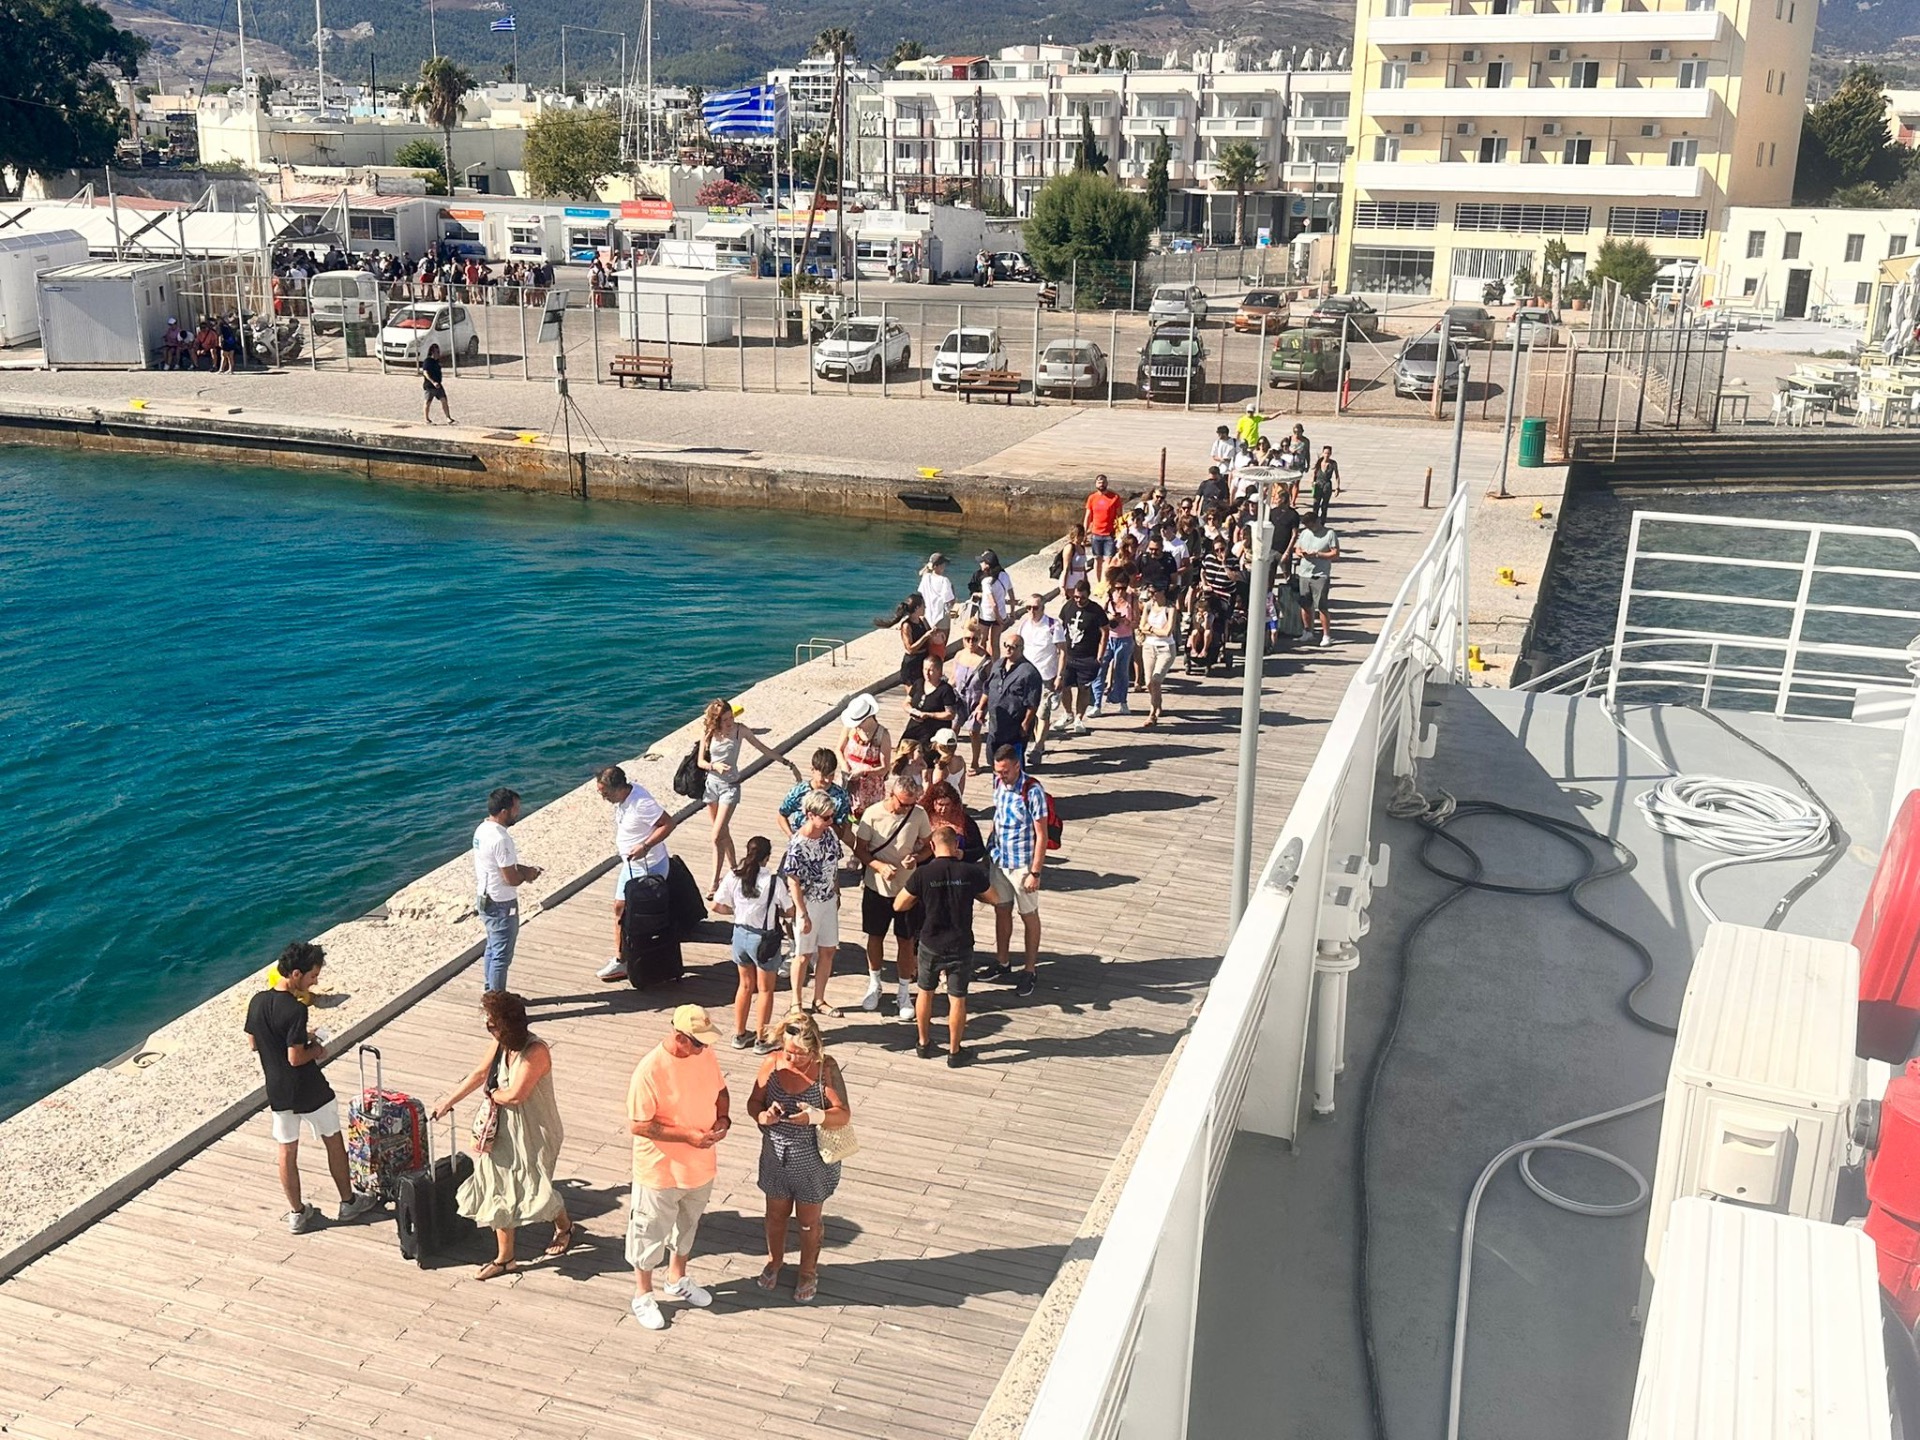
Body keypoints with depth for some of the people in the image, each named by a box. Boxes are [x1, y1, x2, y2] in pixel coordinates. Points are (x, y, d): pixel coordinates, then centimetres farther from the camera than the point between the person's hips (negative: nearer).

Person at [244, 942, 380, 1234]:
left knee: (287, 1152, 15)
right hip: (309, 1091, -6)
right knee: (334, 1142, 13)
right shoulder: (295, 1010, -26)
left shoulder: (257, 1001, -4)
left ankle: (297, 1214, 25)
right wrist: (317, 1050, -6)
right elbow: (295, 1058, -26)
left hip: (277, 1091, 6)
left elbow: (252, 1044, 7)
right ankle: (348, 1202, 26)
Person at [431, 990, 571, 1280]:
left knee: (533, 1188, 5)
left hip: (533, 1134, -7)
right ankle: (504, 1258, 23)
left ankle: (564, 1226, 36)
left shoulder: (535, 1052, -27)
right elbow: (480, 1074, 13)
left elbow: (515, 1095, -30)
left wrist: (491, 1093, -10)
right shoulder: (501, 1044, -3)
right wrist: (449, 1100, 20)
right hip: (503, 1130, 7)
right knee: (500, 1191, 10)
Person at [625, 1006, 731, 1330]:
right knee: (651, 1233, 13)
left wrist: (723, 1118, -12)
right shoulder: (650, 1070, -28)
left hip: (701, 1165, 6)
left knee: (687, 1225, 26)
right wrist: (688, 1136, -27)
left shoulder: (706, 1055, -9)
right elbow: (638, 1124, -24)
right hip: (661, 1170, -6)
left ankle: (677, 1280, 48)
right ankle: (643, 1296, 34)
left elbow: (720, 1090, 9)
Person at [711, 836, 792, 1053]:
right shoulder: (773, 881, -21)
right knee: (765, 990, 13)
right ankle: (761, 1040, 21)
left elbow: (717, 906, -4)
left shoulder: (734, 876, -10)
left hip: (740, 934, 5)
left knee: (745, 985, 23)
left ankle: (740, 1035, 32)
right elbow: (790, 911, -12)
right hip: (764, 939, -4)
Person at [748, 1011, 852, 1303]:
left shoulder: (826, 1070, -21)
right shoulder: (773, 1064, -14)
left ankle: (808, 1271, 43)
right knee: (776, 1214, 24)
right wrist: (764, 1115, -26)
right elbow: (753, 1103, -3)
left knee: (809, 1221, 18)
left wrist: (815, 1117, -39)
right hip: (776, 1158, 2)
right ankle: (775, 1261, 51)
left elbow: (844, 1114, -20)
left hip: (813, 1161, -2)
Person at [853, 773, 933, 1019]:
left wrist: (916, 857, -20)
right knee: (875, 936, 15)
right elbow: (860, 849, -7)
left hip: (907, 887, 0)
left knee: (906, 940, 7)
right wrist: (880, 866, -24)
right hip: (876, 887, 0)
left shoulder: (919, 815, -12)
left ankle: (905, 993, 20)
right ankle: (874, 985, 35)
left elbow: (928, 846, 2)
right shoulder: (873, 814, -15)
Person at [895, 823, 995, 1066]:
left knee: (925, 992, 21)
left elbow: (898, 905, -6)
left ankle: (924, 1043, 33)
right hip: (960, 947, 0)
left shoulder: (922, 874, -15)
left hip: (930, 945, 0)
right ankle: (955, 1051, 22)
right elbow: (991, 899, 4)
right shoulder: (971, 873, -13)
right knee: (957, 998, 11)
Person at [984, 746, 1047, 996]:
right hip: (998, 860, 6)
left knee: (1029, 916, 9)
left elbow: (1041, 835, -18)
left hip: (1022, 863, -6)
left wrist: (1035, 873, -18)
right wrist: (990, 851, 14)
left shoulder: (1032, 791, -22)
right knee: (1001, 911, 18)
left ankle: (1029, 971, 21)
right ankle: (1002, 963, 34)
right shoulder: (998, 783, -2)